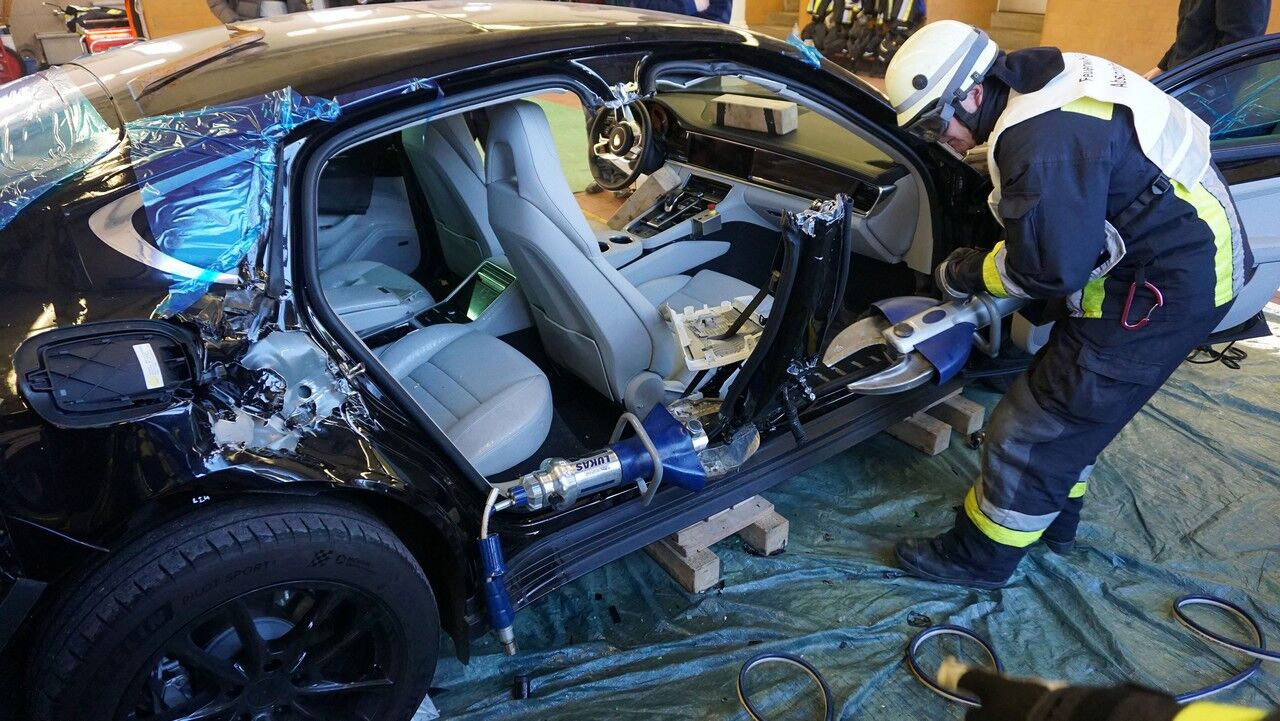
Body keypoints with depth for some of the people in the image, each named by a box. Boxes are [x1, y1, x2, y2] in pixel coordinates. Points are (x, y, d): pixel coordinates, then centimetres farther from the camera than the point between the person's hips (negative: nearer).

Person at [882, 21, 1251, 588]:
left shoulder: (1043, 137, -28)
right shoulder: (1045, 87, 4)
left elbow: (1049, 268, -25)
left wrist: (971, 274, -9)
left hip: (1166, 286, -10)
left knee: (1041, 421, -2)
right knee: (1071, 399, 22)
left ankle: (981, 555, 15)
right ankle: (1055, 518, 41)